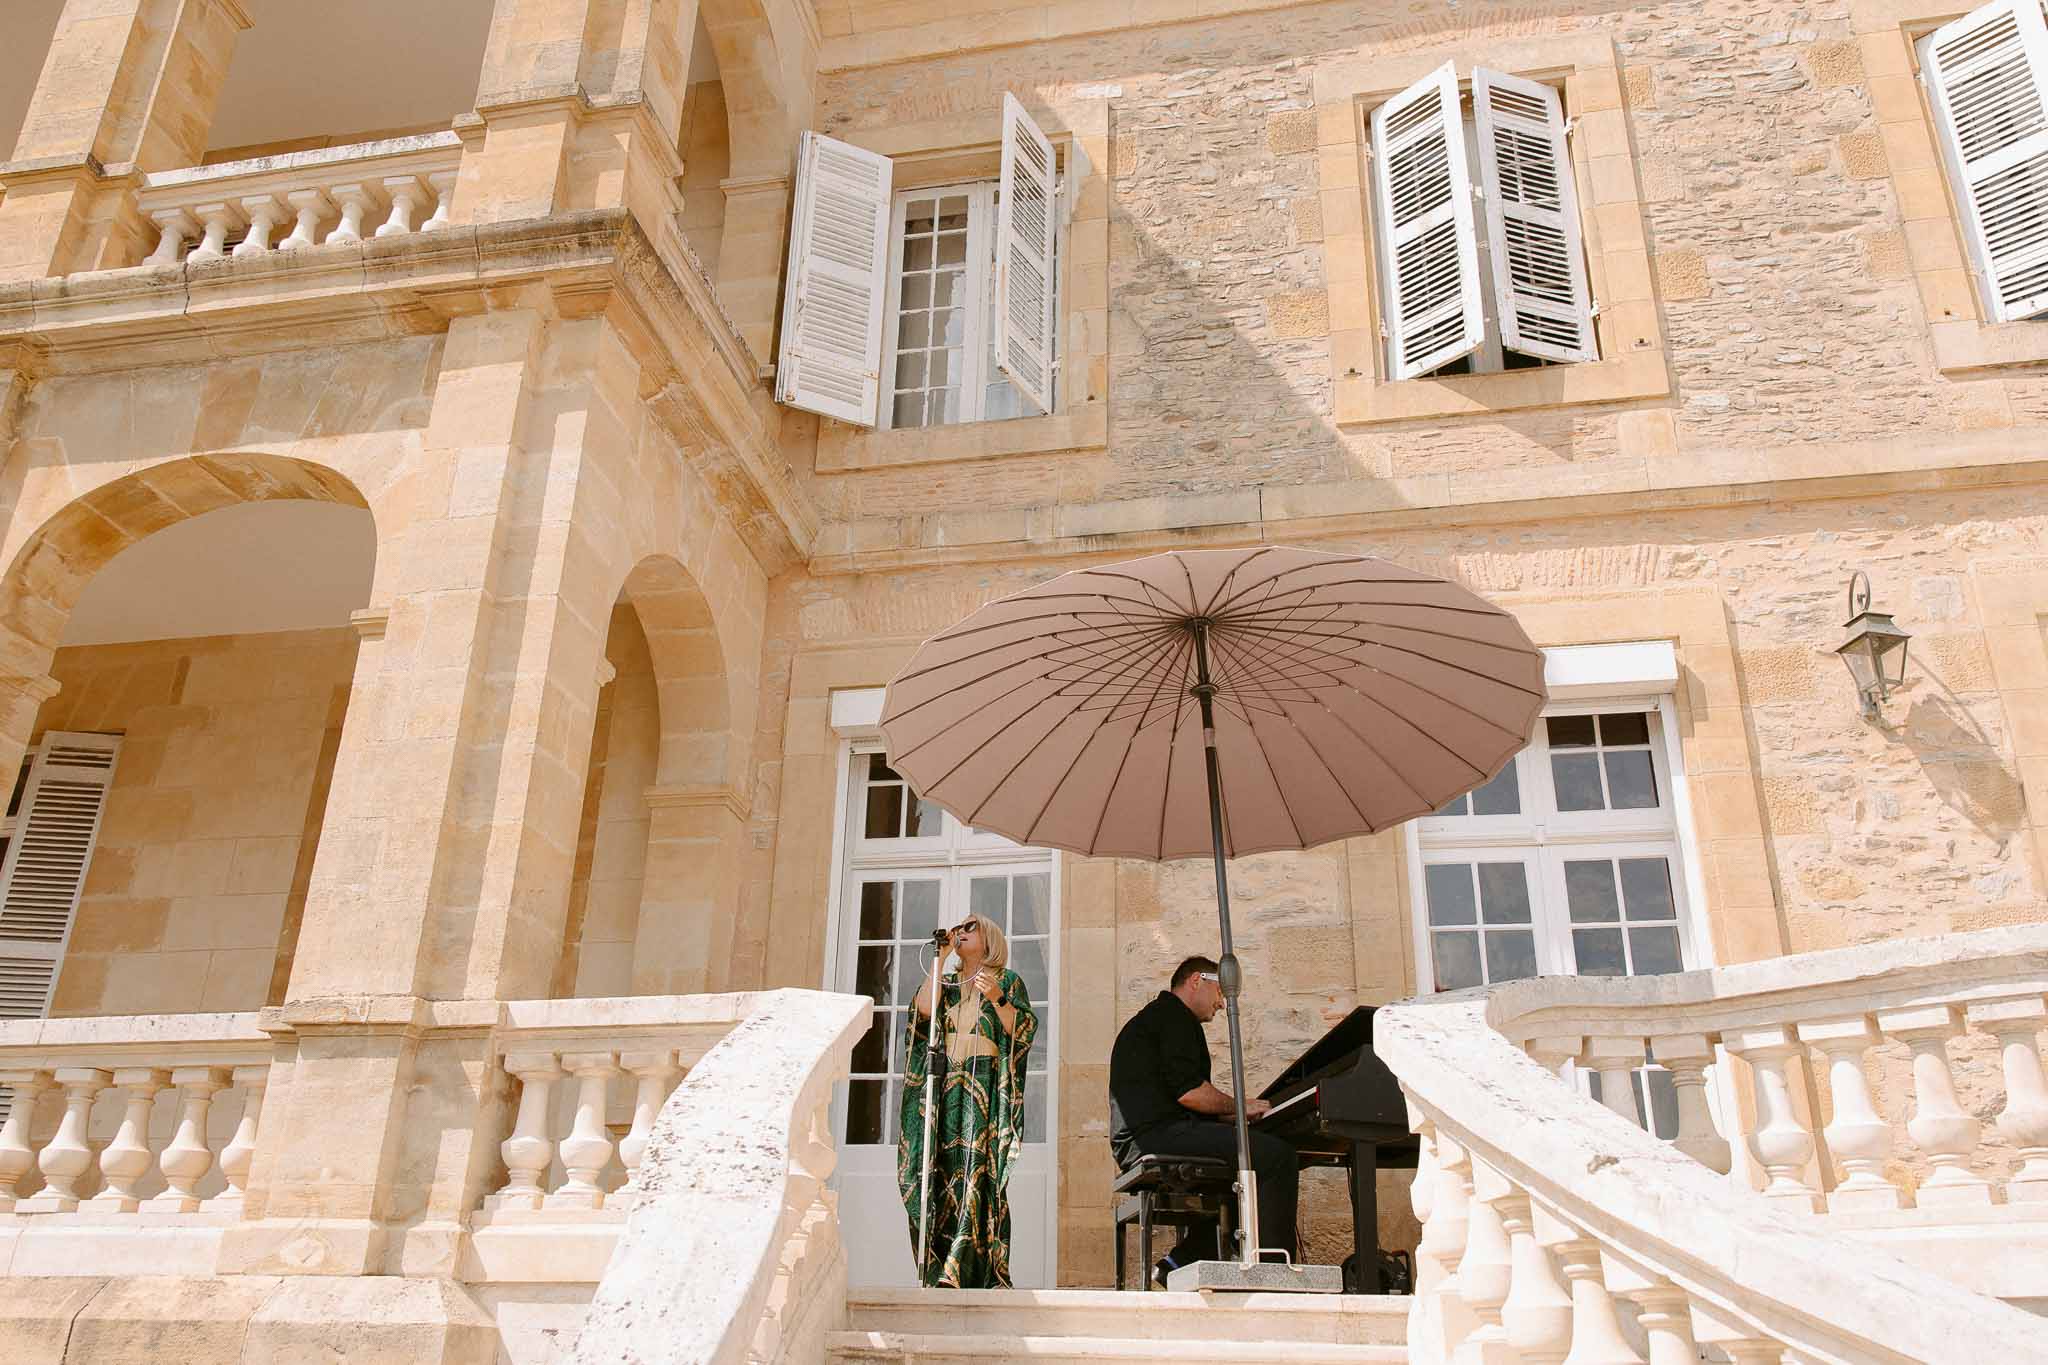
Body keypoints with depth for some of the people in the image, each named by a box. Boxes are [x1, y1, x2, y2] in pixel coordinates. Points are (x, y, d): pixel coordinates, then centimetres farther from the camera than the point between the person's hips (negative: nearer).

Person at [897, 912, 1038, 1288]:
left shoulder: (1008, 981, 12)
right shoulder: (948, 984, 23)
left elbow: (1023, 1031, 0)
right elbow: (922, 1010, 2)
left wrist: (997, 999, -16)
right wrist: (940, 958, 5)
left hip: (986, 1084, -4)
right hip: (947, 1084, 4)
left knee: (976, 1168, -14)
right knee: (943, 1170, -5)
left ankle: (959, 1268, -20)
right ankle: (937, 1270, -6)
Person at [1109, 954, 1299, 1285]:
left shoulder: (1151, 1017, 30)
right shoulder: (1174, 1015, -1)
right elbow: (1187, 1091, -14)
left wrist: (1232, 1117, 20)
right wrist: (1239, 1106, 1)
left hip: (1135, 1143, 11)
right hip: (1156, 1135, -11)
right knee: (1277, 1155, -15)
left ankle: (1183, 1259, 14)